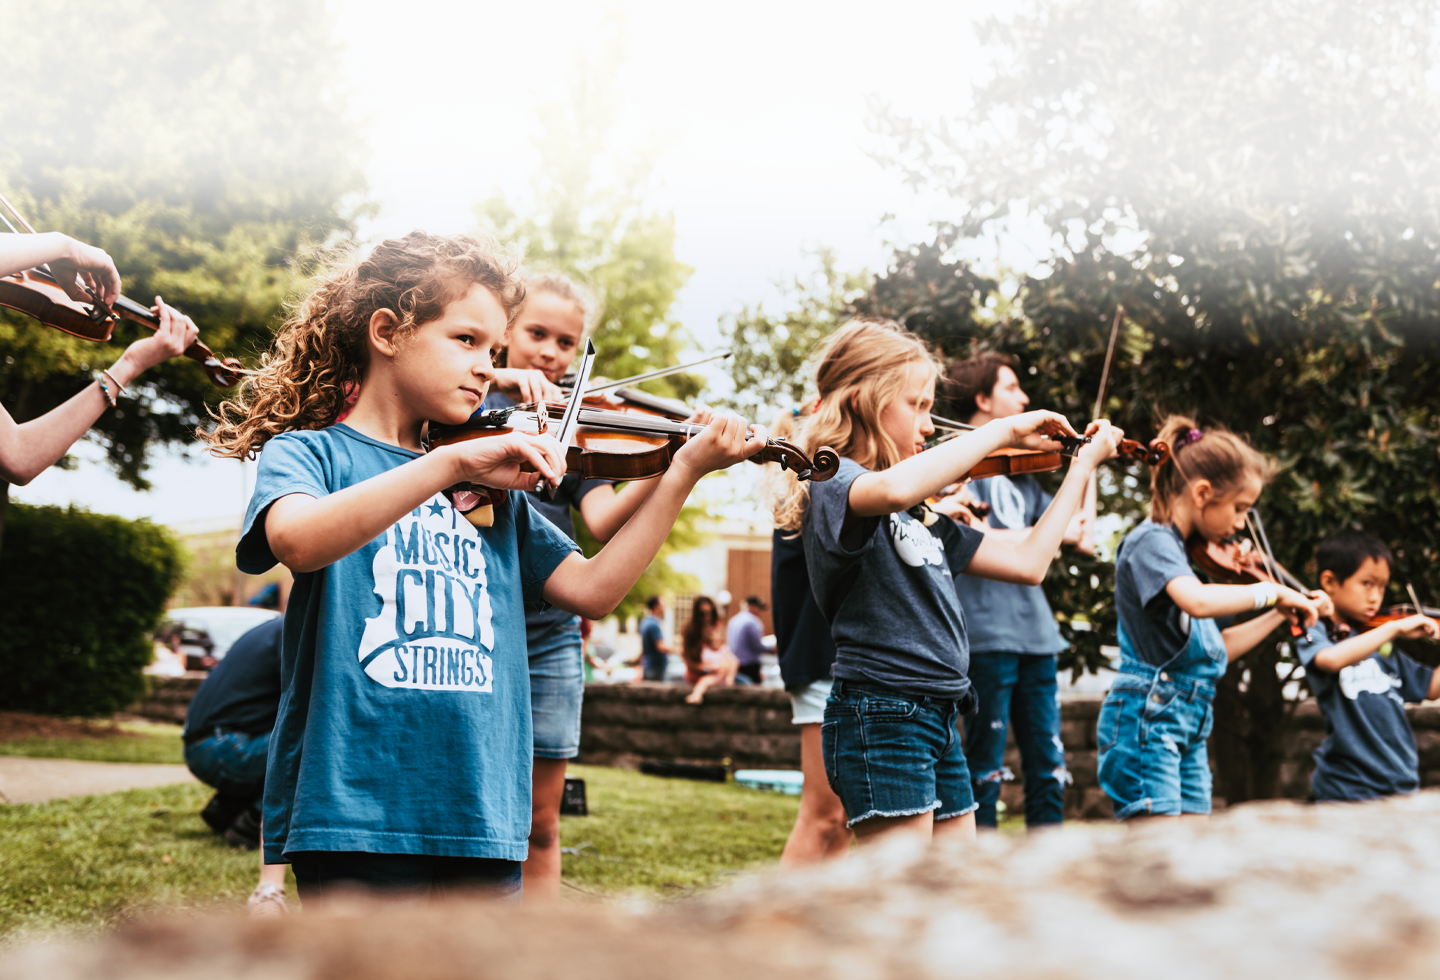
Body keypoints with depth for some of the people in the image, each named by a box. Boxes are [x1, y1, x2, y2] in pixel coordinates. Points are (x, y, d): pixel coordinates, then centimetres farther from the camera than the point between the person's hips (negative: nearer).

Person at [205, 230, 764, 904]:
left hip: (482, 811, 5)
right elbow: (297, 539, -23)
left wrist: (683, 471, 4)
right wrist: (451, 462, -29)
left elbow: (592, 589, 10)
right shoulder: (307, 452, 1)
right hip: (354, 802, -5)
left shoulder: (494, 488, 16)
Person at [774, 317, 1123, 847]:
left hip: (939, 720, 9)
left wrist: (1083, 465, 19)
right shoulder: (832, 483, -9)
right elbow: (895, 488, -34)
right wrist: (1003, 430, -23)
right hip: (880, 717, -9)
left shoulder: (922, 514, 17)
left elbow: (1027, 562, 19)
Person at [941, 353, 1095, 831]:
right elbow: (975, 539, -17)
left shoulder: (1021, 473, 20)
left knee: (1049, 771, 8)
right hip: (987, 631, -7)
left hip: (1034, 632, 8)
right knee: (984, 771, -4)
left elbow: (1084, 540, 16)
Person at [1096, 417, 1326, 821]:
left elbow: (1216, 648, 20)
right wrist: (1272, 591, -21)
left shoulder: (1184, 552, 15)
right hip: (1146, 722, -9)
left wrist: (1281, 614, 16)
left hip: (1190, 728, 9)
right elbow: (1199, 602, -34)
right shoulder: (1151, 541, -12)